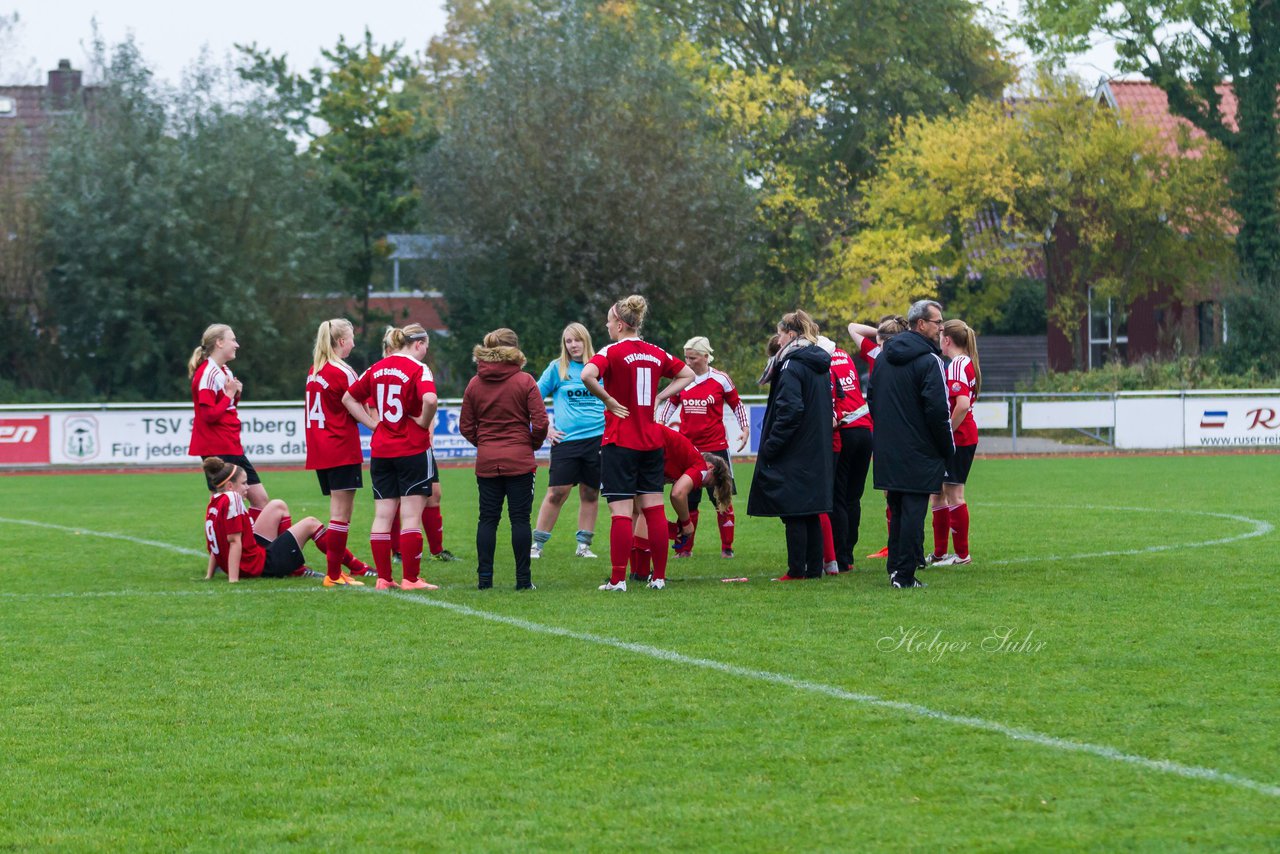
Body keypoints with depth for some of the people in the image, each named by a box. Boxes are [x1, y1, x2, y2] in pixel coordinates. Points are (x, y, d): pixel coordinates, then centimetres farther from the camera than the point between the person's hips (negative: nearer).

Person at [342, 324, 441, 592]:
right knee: (411, 516, -2)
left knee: (383, 515, 7)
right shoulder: (418, 369, -10)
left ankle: (383, 578, 9)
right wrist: (424, 424, -10)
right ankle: (410, 579, -2)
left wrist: (373, 423, 10)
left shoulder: (377, 369, 9)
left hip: (380, 451, 6)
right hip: (412, 449, -6)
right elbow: (430, 399, -28)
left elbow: (348, 399, 15)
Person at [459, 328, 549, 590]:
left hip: (486, 461, 3)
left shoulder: (474, 384, 3)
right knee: (520, 519, 1)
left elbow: (466, 427, 4)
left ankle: (484, 578, 5)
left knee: (488, 519, 8)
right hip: (520, 460, -3)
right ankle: (523, 579, 1)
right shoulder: (525, 382, -7)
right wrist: (533, 444, 8)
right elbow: (540, 422, -10)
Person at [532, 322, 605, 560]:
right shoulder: (557, 369, 5)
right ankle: (537, 544, 0)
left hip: (598, 439, 2)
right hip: (566, 440, -2)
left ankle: (584, 545, 14)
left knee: (590, 494, 5)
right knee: (557, 493, -7)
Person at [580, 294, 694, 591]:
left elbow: (588, 375, -28)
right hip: (652, 441, 5)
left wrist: (608, 400, -14)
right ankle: (659, 576, 9)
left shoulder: (613, 352, -10)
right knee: (654, 508, 8)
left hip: (620, 442, -5)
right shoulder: (656, 353, 8)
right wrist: (658, 397, 12)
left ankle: (617, 579, -5)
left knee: (621, 511, -5)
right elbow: (687, 375, 21)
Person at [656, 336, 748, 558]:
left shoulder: (720, 379, -3)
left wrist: (745, 429, -3)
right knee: (687, 500, 6)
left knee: (723, 498, 1)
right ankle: (685, 548, 12)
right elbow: (671, 404, 16)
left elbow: (737, 405, 7)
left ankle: (727, 548, 9)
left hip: (716, 447, -3)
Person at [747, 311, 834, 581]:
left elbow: (789, 410, -22)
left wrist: (770, 446, -17)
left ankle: (797, 569, -3)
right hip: (817, 453, 8)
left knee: (793, 513, -4)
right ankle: (814, 567, 14)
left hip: (793, 455, -8)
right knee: (811, 512, 12)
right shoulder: (820, 364, 12)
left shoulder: (792, 366, -15)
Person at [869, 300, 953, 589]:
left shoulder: (883, 357, 11)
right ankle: (905, 575, -6)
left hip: (887, 452, 7)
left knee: (897, 510, 17)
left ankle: (895, 568, 20)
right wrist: (947, 449, -6)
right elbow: (938, 410, -17)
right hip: (918, 453, -7)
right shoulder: (929, 361, -14)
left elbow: (872, 400, 17)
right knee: (913, 511, -4)